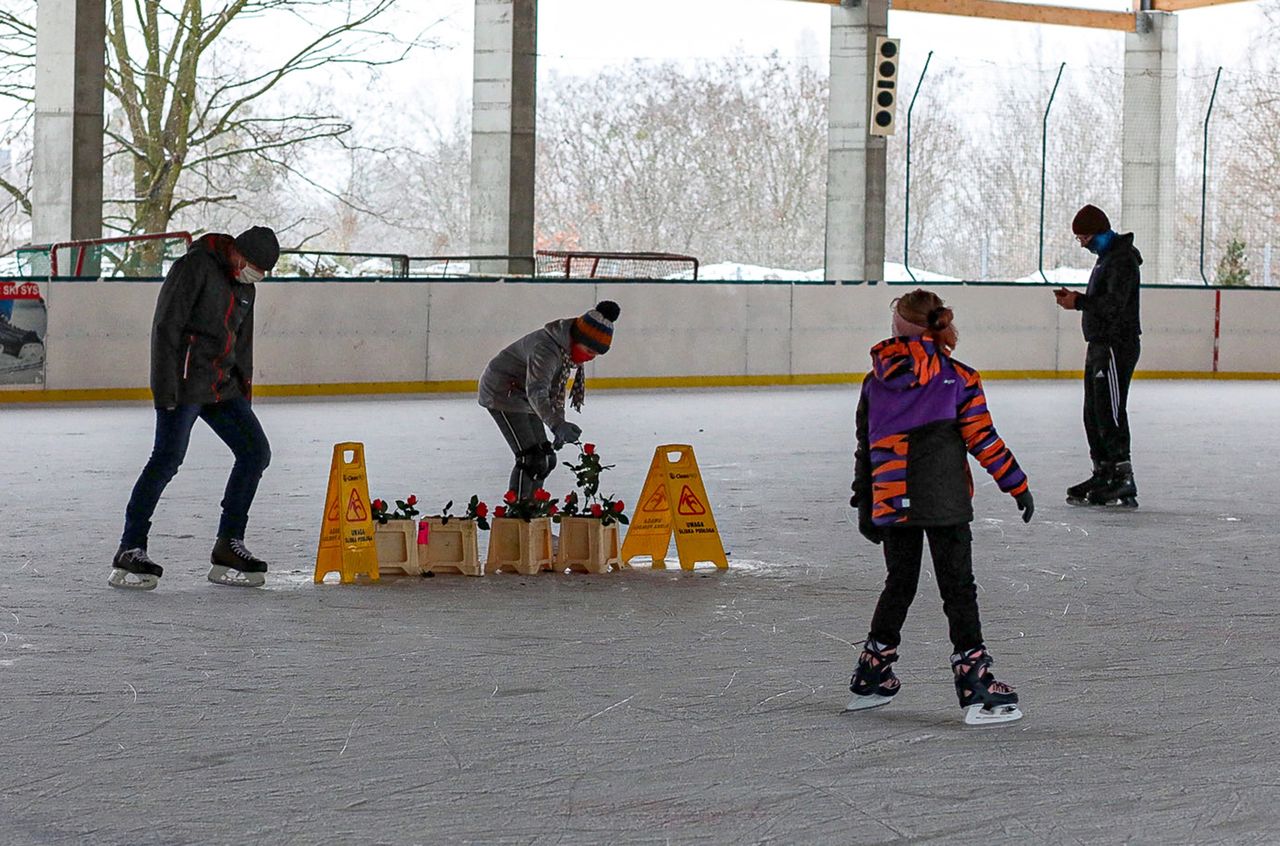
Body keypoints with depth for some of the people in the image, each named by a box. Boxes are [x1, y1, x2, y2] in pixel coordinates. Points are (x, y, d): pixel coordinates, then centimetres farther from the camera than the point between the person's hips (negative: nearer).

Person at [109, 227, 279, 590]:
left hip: (222, 387, 9)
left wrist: (244, 394, 22)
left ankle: (228, 547, 9)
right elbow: (166, 326, -15)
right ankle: (130, 553, -9)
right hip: (185, 382, -9)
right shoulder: (195, 266, -10)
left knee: (256, 451, 4)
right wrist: (165, 389, -20)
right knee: (167, 460, -13)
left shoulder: (244, 287, 16)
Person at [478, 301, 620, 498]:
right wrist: (557, 425, -60)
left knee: (546, 459, 10)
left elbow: (556, 388, 12)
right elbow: (536, 391, -46)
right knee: (530, 458, -18)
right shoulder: (547, 349, -33)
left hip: (523, 397, 10)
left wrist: (561, 428, 10)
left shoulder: (569, 348, -2)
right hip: (502, 392, -10)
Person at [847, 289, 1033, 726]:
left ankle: (871, 675, 24)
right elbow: (983, 440, -6)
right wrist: (1018, 486, 2)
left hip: (891, 502, 4)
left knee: (899, 583, 18)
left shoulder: (876, 382, 7)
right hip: (944, 501, -4)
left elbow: (866, 448, 11)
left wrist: (864, 505, 19)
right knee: (958, 587, 0)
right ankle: (974, 680, -4)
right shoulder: (958, 378, -2)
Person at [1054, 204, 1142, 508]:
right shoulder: (1106, 257, 19)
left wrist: (1079, 302, -19)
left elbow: (1114, 303, -24)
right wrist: (1075, 299, 7)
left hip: (1117, 345, -11)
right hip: (1100, 344, 11)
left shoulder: (1122, 260, -14)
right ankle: (1103, 474, 17)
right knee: (1094, 414, 12)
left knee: (1110, 412, -12)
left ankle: (1122, 477, -12)